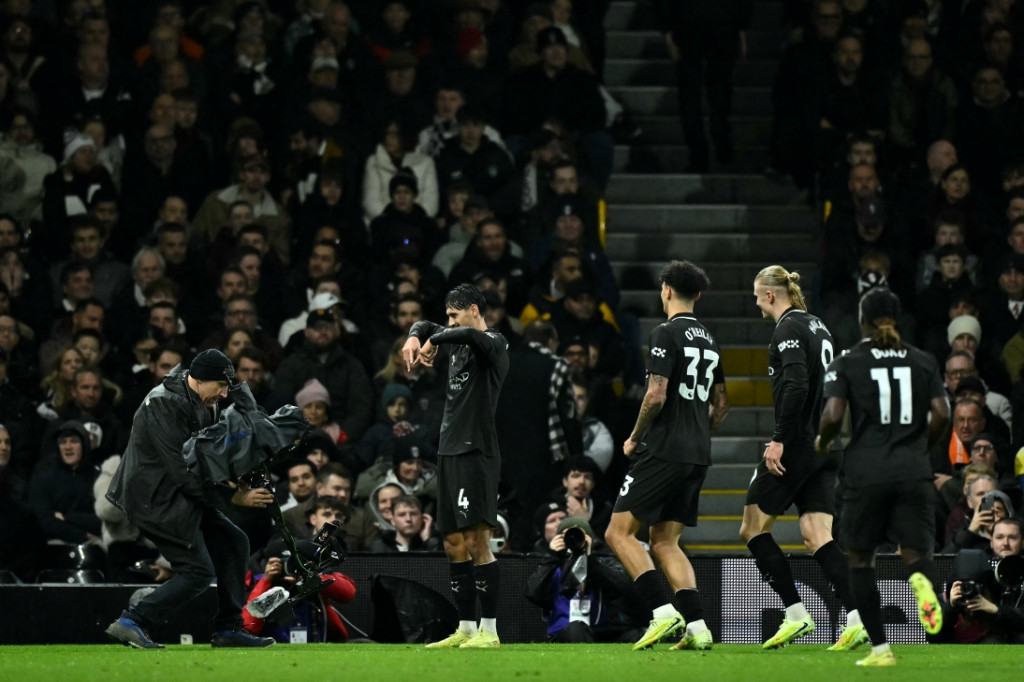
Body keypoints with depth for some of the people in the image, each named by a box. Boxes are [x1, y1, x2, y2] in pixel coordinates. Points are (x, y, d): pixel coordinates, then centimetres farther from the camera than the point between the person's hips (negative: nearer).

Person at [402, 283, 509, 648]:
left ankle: (489, 631, -13)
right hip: (450, 452, 9)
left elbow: (469, 334, -29)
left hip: (476, 453, -9)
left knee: (477, 542, -12)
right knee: (454, 544, 10)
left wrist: (432, 343, -13)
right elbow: (426, 327, 28)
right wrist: (414, 338, 5)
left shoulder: (494, 343, -8)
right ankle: (466, 629, 15)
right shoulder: (458, 344, 16)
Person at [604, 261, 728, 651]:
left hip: (663, 452, -8)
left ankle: (663, 611, -16)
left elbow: (656, 396, -17)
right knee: (664, 542, 11)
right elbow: (721, 404, 21)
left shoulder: (667, 334, -10)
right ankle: (696, 626, -2)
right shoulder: (708, 340, 15)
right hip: (697, 457, 8)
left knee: (619, 532, -4)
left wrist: (635, 438, -3)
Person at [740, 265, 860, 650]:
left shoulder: (788, 329, -11)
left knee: (753, 528, 2)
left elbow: (796, 386, -23)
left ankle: (796, 614, -3)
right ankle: (856, 616, -13)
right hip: (825, 446, 9)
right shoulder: (817, 326, 17)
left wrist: (779, 440, -21)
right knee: (818, 535, 3)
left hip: (798, 444, -9)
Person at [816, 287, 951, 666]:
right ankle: (924, 581, -35)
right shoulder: (923, 361, 8)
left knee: (860, 559, 12)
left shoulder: (847, 364, 0)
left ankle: (880, 647, 6)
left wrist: (822, 443, 11)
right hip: (914, 471, 2)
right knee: (917, 553, 4)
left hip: (867, 471, -2)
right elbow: (941, 414, 0)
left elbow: (833, 417, -10)